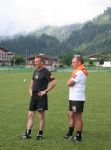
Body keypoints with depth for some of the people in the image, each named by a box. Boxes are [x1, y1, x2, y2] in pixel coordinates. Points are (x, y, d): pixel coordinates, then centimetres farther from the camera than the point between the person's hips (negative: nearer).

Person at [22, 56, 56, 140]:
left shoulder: (46, 72, -12)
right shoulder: (35, 71, 11)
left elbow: (54, 82, -18)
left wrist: (46, 91, -17)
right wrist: (30, 89, 14)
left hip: (41, 96, -7)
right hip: (34, 95, 7)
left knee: (41, 115, 4)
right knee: (30, 114, 7)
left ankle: (40, 134, 15)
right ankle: (28, 133, 14)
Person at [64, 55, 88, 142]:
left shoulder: (80, 72, -16)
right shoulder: (77, 72, 17)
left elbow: (69, 83, -18)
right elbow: (70, 83, 16)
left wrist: (71, 78, -2)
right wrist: (72, 78, -2)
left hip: (78, 98, -10)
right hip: (73, 98, 10)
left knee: (77, 117, -1)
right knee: (71, 115, 16)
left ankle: (78, 136, 9)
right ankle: (70, 134, 26)